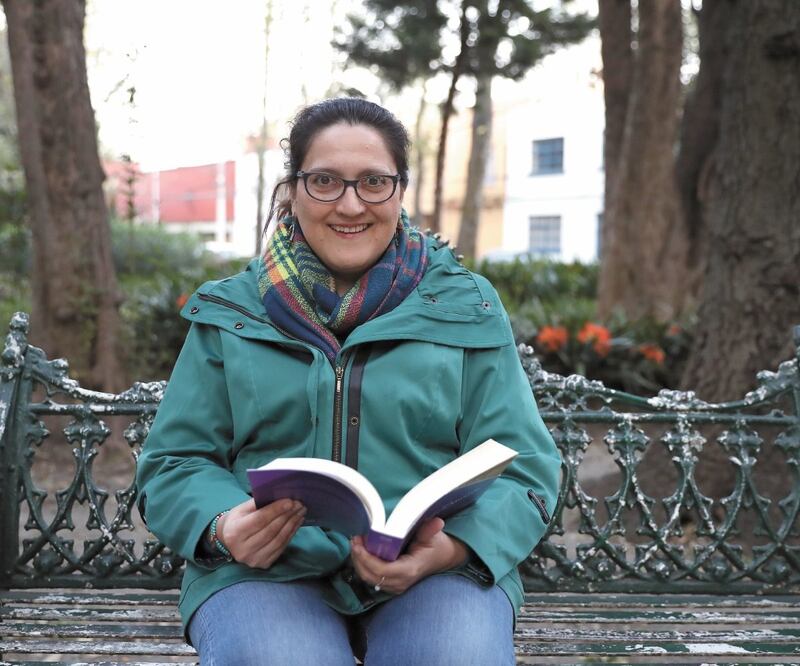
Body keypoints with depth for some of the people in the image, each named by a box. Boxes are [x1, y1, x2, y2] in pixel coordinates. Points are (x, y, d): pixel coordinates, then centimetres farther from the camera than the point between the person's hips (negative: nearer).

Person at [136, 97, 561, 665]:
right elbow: (175, 464, 11)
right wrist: (221, 527, -13)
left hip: (438, 572, 1)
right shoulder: (230, 314, 11)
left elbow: (522, 467, 4)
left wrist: (451, 547, -17)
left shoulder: (466, 310, 9)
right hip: (265, 570, 0)